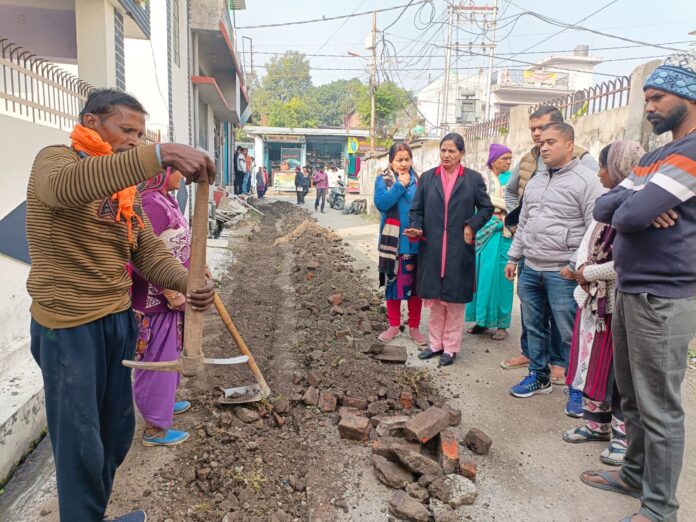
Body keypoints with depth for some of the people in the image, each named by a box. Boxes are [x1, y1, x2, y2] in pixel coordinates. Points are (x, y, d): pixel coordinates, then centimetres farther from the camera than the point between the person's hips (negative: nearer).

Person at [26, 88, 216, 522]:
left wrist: (188, 283, -18)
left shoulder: (127, 188, 12)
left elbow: (150, 253, 3)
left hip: (119, 320, 8)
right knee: (80, 441, 4)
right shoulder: (54, 160, -10)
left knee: (117, 430, 19)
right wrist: (160, 155, -49)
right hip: (69, 326, -7)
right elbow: (66, 185, -37)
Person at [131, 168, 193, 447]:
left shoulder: (165, 199, 9)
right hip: (156, 301, -10)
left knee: (169, 354, 25)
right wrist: (172, 293, -25)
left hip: (168, 296, 10)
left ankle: (165, 403, 44)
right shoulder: (150, 204, -24)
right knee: (158, 359, 3)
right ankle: (155, 428, 18)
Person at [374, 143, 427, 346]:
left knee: (415, 284, 7)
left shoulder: (418, 180, 4)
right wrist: (400, 185, -15)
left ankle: (414, 327, 19)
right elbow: (381, 203, -16)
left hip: (415, 241, 1)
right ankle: (394, 325, 23)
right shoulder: (383, 180, 0)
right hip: (392, 241, -1)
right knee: (393, 282, 9)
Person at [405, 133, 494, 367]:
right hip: (431, 249, 2)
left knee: (455, 300, 6)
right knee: (434, 299, 10)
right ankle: (436, 343, 24)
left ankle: (450, 347, 18)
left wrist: (472, 226, -6)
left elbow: (487, 207, 7)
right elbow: (416, 209, 7)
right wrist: (416, 228, -11)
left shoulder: (473, 178, 2)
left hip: (459, 249, -2)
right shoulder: (427, 178, 7)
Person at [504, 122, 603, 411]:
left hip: (563, 273, -7)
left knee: (570, 334, 1)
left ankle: (577, 388, 17)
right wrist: (513, 258, 17)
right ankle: (539, 376, 31)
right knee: (534, 327, 15)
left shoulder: (586, 180, -8)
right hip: (530, 269, 7)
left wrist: (576, 265, -14)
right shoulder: (535, 181, 16)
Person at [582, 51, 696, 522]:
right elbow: (603, 208, 7)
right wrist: (639, 205, -12)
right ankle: (636, 475, 35)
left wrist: (631, 205, -1)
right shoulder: (656, 156, 17)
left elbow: (631, 215, -24)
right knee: (633, 398, 19)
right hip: (632, 293, 9)